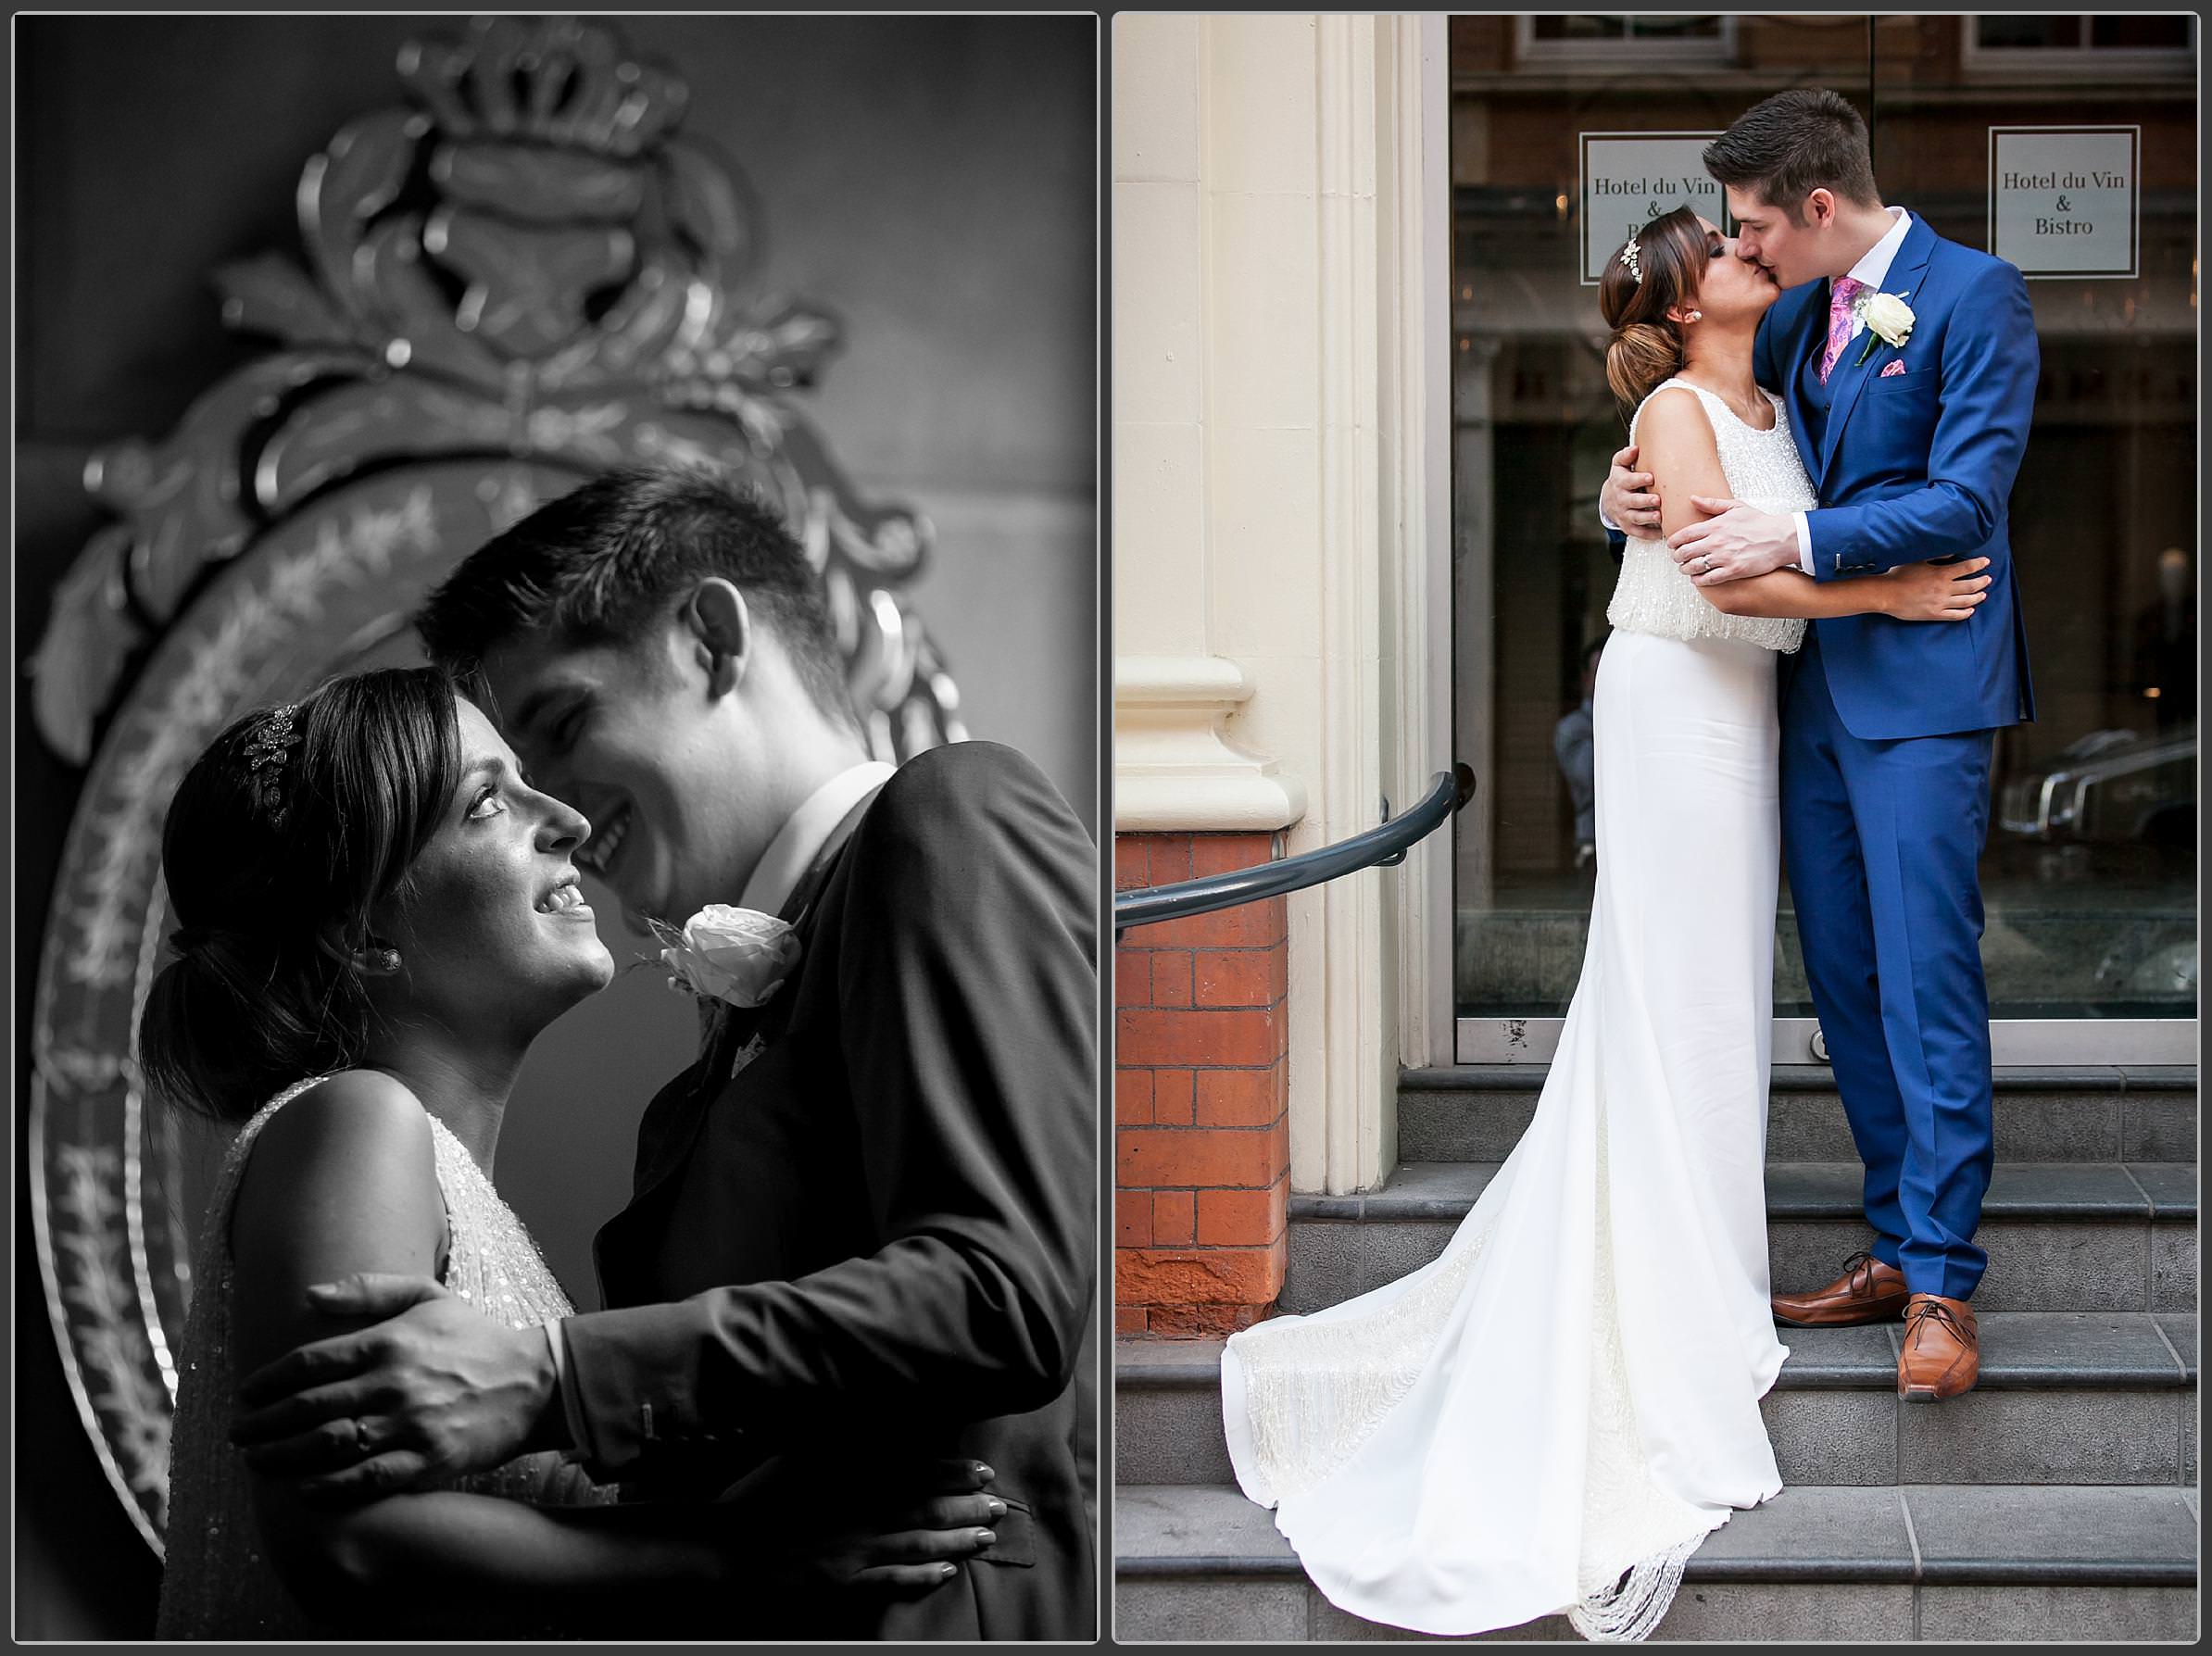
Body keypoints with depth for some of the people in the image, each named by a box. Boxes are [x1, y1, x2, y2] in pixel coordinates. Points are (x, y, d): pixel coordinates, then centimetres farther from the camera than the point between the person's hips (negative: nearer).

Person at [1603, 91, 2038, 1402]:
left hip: (1921, 691, -8)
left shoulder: (1976, 295, -9)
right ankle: (1896, 1253, 20)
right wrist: (1630, 480, 5)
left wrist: (1797, 540, -21)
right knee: (1845, 979, 11)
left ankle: (1943, 1289, -5)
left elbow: (1966, 500, -16)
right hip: (1817, 689, 8)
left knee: (1927, 981, -9)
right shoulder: (1803, 314, 12)